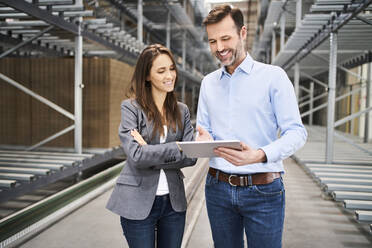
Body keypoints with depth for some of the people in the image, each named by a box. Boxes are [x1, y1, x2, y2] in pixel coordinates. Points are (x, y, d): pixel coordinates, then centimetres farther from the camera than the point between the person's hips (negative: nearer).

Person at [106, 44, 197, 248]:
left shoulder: (181, 111, 5)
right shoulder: (130, 108, -7)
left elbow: (191, 157, -4)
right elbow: (136, 155, -19)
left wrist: (152, 155, -15)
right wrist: (177, 147, -16)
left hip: (174, 201, 4)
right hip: (138, 202, -4)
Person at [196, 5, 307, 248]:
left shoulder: (273, 76, -5)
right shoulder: (208, 82, 10)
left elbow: (296, 132, -10)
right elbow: (203, 130, 12)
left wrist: (261, 155, -27)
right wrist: (204, 139, -12)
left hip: (263, 190, -4)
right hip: (218, 187, 4)